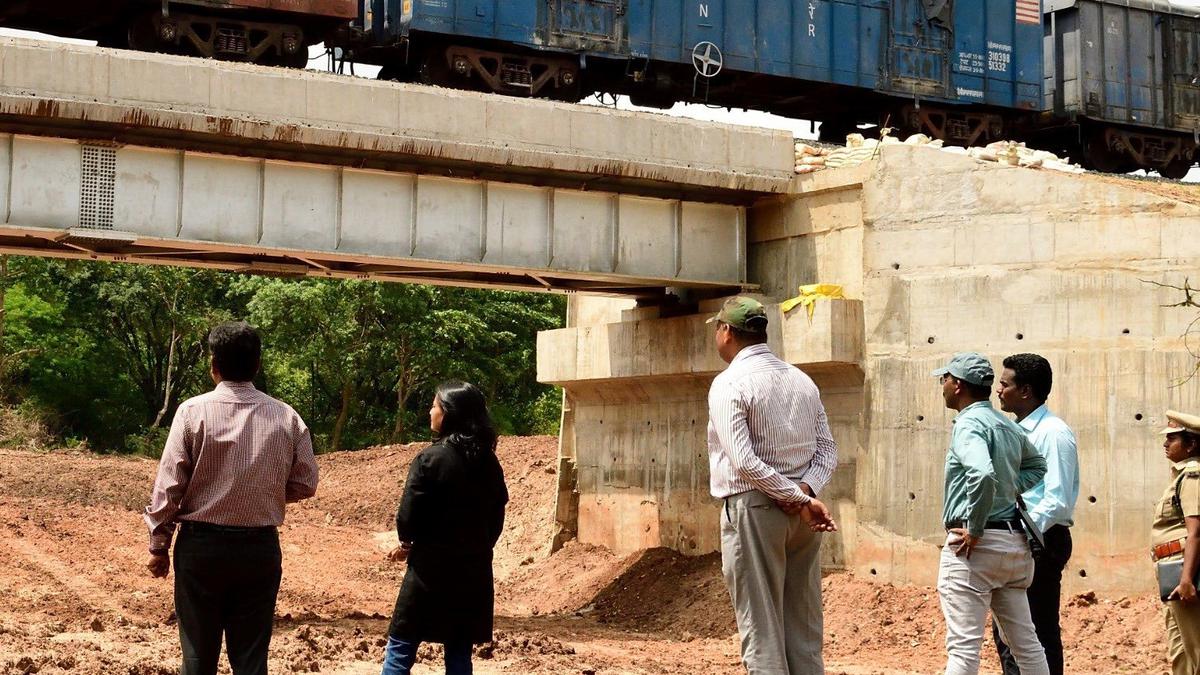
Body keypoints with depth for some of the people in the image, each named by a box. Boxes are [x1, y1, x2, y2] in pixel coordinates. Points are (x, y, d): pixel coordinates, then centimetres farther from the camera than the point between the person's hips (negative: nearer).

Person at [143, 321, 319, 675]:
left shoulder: (193, 411, -8)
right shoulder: (286, 417, -1)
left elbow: (169, 483, -8)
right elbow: (305, 484, 5)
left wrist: (158, 546, 2)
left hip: (201, 546, -1)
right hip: (261, 549, 2)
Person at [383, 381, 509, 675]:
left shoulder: (430, 459, -13)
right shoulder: (489, 463, 5)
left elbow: (408, 518, -13)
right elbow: (496, 520, 9)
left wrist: (407, 543, 7)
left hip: (431, 569, -5)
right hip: (474, 571, 6)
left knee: (400, 650, 3)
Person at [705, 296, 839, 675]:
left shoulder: (730, 384, -9)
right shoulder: (802, 380, 12)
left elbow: (743, 461, -19)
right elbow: (827, 450, 8)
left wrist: (797, 499, -15)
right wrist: (805, 493, -6)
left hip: (753, 509, -6)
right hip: (801, 515, 6)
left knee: (761, 630, -2)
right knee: (805, 630, 10)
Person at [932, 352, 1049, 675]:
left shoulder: (968, 424, -12)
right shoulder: (1009, 425, 14)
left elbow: (982, 474, -30)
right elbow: (1037, 465, 32)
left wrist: (974, 530, -21)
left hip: (976, 543, -9)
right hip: (1015, 539, 9)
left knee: (963, 645, -9)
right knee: (1025, 642, 14)